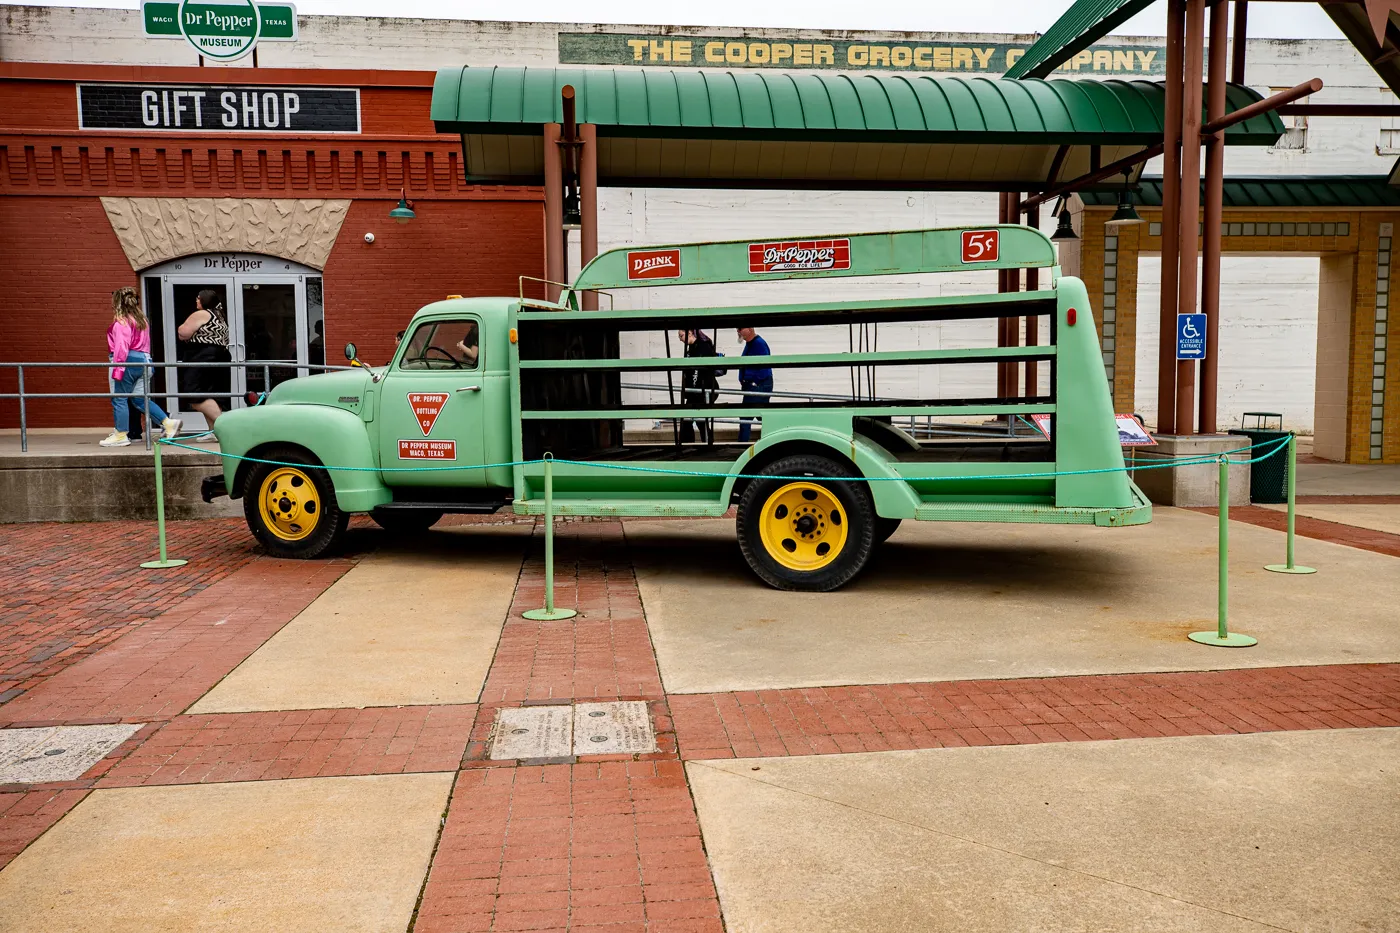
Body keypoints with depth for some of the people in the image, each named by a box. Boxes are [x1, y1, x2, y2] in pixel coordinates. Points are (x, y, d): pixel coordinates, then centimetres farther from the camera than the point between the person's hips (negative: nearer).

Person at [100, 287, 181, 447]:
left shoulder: (121, 321, -10)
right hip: (142, 360, 9)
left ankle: (120, 435, 3)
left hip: (127, 361, -9)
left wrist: (117, 369, -20)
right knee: (140, 398, 11)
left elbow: (121, 346, -18)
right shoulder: (141, 320, 17)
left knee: (119, 398, 0)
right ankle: (169, 423, 1)